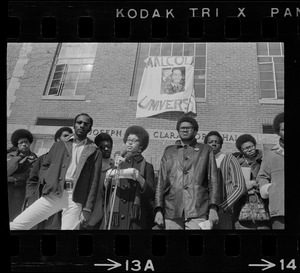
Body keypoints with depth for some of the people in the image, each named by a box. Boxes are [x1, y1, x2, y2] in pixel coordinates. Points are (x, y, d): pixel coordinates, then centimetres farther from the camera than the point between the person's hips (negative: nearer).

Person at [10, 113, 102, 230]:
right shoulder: (58, 145, 18)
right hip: (53, 194, 2)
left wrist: (87, 209, -3)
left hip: (75, 198, -2)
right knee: (16, 225, -10)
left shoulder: (94, 152, 9)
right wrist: (49, 180, 6)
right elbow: (45, 166, 28)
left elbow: (94, 182, 4)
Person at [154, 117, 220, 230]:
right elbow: (161, 182, 13)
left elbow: (213, 181, 8)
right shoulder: (169, 152, 18)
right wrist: (158, 210, 3)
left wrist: (213, 208, -4)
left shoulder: (206, 150, 13)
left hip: (197, 212, -2)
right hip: (172, 212, 2)